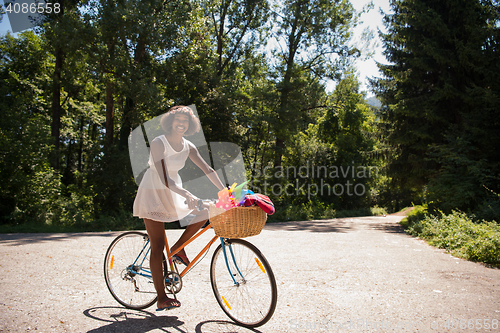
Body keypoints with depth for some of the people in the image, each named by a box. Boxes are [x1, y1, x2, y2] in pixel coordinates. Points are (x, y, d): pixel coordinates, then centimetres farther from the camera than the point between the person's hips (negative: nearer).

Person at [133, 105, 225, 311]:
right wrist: (187, 195, -39)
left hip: (174, 192, 6)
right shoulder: (158, 143, -20)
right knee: (158, 246, -5)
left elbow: (207, 170, -2)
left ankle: (178, 248, 8)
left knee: (204, 212, -11)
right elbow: (164, 179, -28)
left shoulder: (187, 147, -1)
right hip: (154, 193, -6)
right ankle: (162, 299, 3)